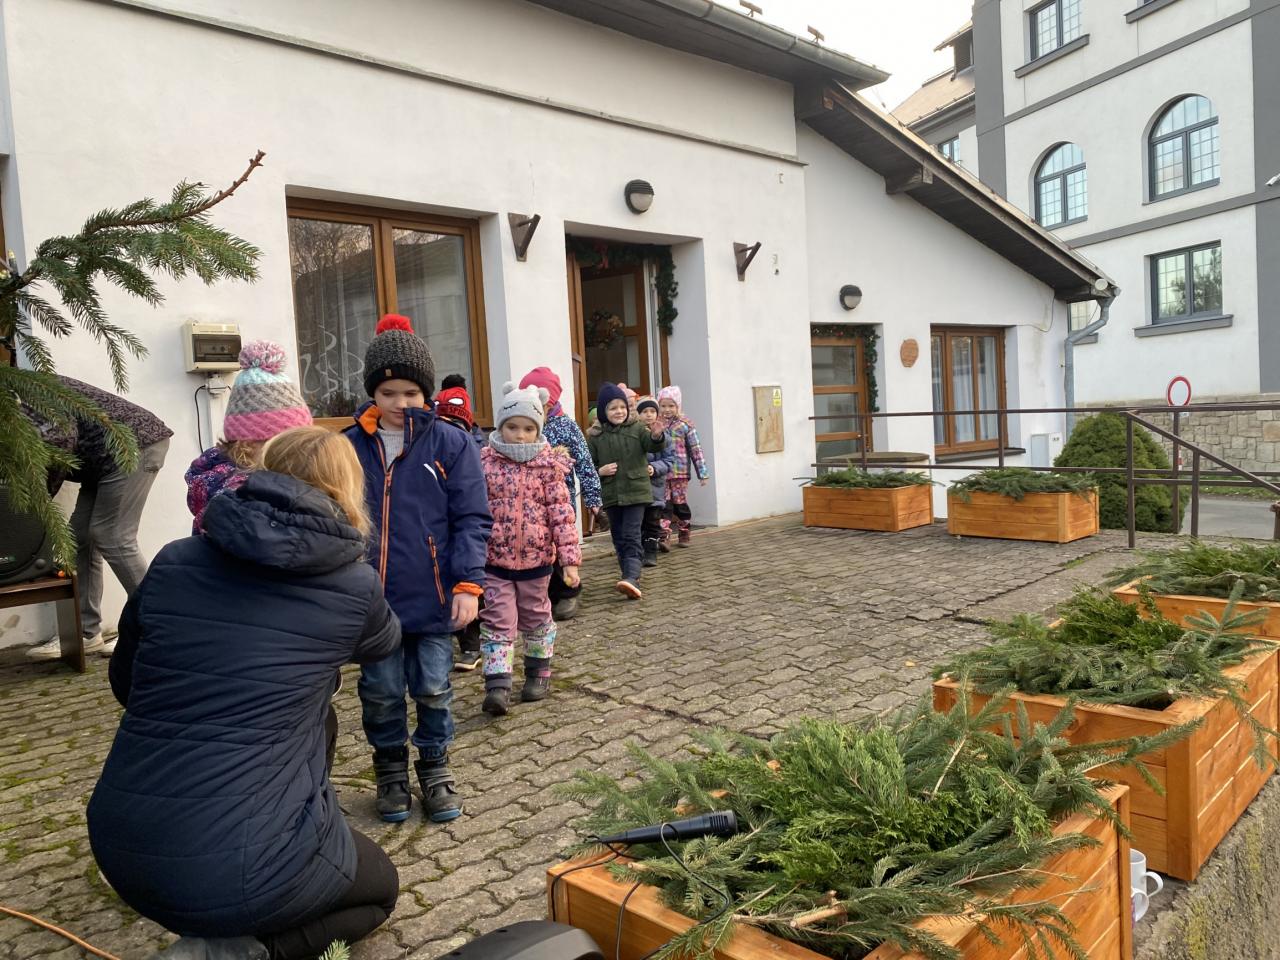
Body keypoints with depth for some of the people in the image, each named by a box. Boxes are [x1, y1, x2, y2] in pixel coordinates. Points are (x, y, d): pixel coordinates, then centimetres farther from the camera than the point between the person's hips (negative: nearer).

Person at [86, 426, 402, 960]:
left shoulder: (173, 562, 3)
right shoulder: (352, 586, -5)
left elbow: (125, 685, 18)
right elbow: (383, 644, 20)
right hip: (243, 871, -5)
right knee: (380, 888, 26)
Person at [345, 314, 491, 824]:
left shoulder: (452, 445, -4)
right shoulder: (348, 447, 0)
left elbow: (471, 520, -4)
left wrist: (468, 583, -11)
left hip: (433, 597, -1)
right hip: (373, 599, 1)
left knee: (433, 690, 12)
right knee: (382, 693, 13)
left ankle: (434, 770, 33)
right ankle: (391, 771, 35)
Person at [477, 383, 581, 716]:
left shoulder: (548, 465, -4)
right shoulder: (485, 463, -4)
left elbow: (561, 512, -6)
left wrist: (569, 558, -10)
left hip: (536, 558, 1)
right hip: (495, 559, 0)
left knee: (536, 618, 16)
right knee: (497, 621, -2)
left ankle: (539, 673, 33)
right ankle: (498, 685, -1)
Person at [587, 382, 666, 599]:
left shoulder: (637, 428, 0)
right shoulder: (595, 436, 3)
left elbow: (653, 446, -14)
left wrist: (656, 437, -35)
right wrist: (600, 471, -12)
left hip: (635, 491, -3)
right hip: (610, 494, 3)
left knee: (631, 537, -11)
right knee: (619, 538, 11)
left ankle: (632, 580, -21)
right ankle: (631, 577, 24)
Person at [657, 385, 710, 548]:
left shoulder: (685, 424, 0)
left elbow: (696, 450, 0)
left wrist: (702, 473, -2)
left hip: (680, 473, -1)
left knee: (681, 503, 6)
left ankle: (684, 535, 20)